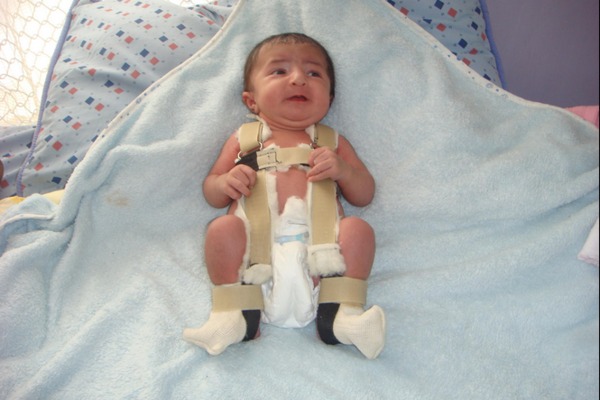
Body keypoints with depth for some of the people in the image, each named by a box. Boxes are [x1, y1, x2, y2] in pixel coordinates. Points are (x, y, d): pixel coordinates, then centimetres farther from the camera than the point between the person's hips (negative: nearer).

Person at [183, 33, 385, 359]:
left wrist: (343, 170, -1)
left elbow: (364, 195, 21)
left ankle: (343, 310, -25)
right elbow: (211, 193, 23)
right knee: (222, 228, -27)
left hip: (319, 240, 1)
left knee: (358, 228, -24)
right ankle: (234, 313, -23)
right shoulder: (244, 139, 24)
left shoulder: (333, 142, 26)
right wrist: (226, 182, -2)